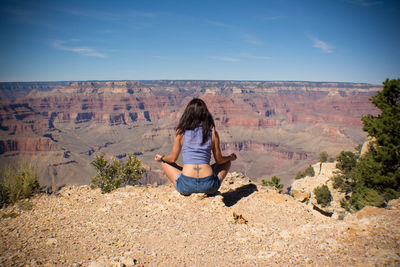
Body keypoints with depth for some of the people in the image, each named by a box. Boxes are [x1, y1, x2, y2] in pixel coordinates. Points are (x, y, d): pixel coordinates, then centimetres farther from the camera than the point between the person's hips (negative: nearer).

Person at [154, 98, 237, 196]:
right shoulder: (212, 132, -1)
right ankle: (209, 191, 13)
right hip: (208, 186, 1)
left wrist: (161, 158, 29)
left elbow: (173, 158, 7)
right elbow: (219, 160, 7)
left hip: (186, 186, -1)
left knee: (165, 163, 26)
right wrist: (230, 157, 29)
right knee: (227, 162, 29)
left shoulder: (181, 132, -2)